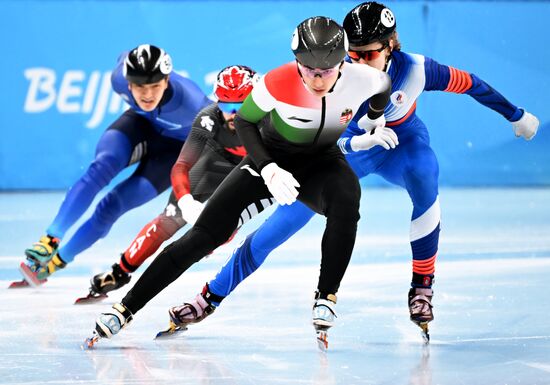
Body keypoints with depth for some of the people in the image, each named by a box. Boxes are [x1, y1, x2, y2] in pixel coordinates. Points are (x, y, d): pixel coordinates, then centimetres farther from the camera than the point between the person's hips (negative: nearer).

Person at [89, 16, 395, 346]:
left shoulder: (362, 80, -24)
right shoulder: (278, 83, -31)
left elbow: (384, 86, 2)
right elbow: (244, 121, -13)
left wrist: (374, 122, 13)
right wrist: (269, 170, -23)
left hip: (320, 161, 1)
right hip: (271, 159, -1)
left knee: (346, 201, -35)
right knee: (205, 235, -12)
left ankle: (326, 296, -20)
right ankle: (126, 308, -8)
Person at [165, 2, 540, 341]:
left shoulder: (414, 70, -28)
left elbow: (468, 84, -12)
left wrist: (517, 116, -2)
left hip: (402, 144, 0)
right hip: (344, 150, 0)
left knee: (423, 172, -37)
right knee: (280, 225, -6)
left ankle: (422, 285, -21)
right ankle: (211, 297, 9)